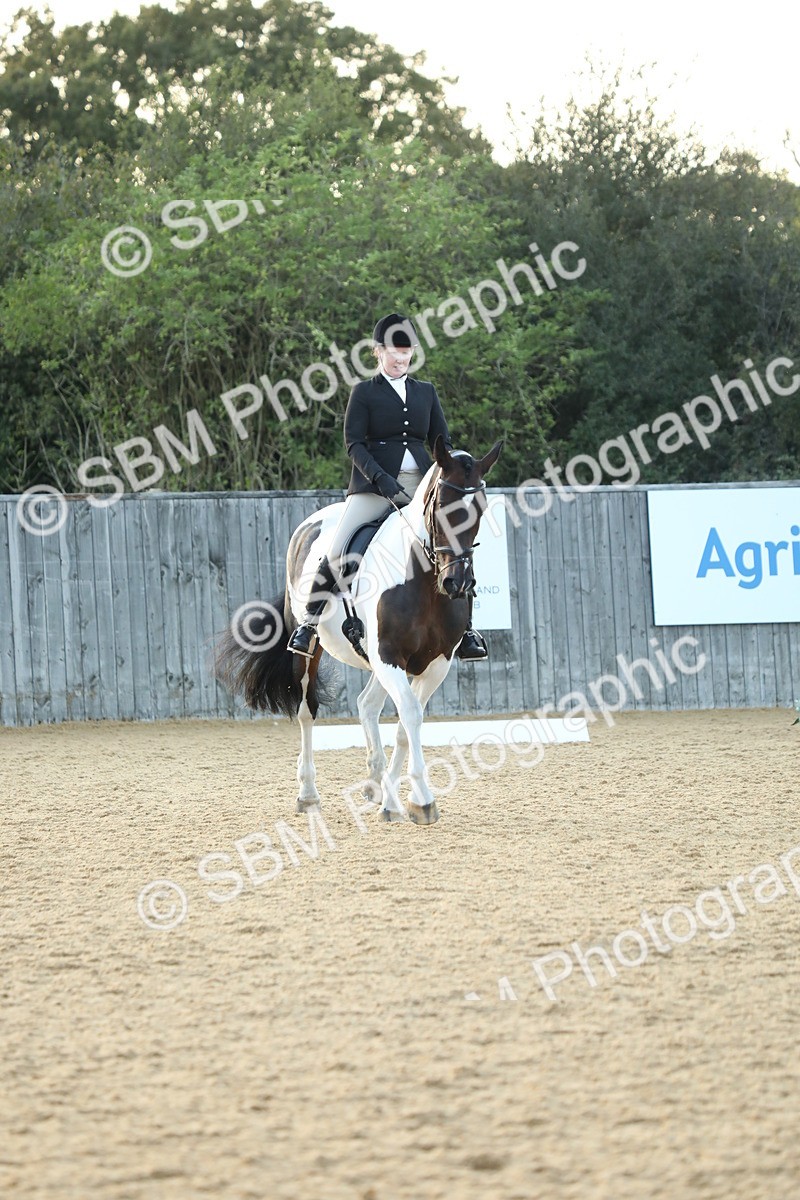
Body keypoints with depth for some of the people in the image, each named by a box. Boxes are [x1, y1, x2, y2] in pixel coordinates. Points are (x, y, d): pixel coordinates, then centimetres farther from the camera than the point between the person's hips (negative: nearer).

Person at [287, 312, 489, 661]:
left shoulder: (426, 392, 16)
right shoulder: (364, 392, 5)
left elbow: (443, 442, 15)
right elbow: (354, 444, -4)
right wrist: (383, 481, -18)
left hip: (421, 483, 3)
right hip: (374, 484, -3)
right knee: (337, 551, -16)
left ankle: (465, 631, 1)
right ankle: (309, 623, -3)